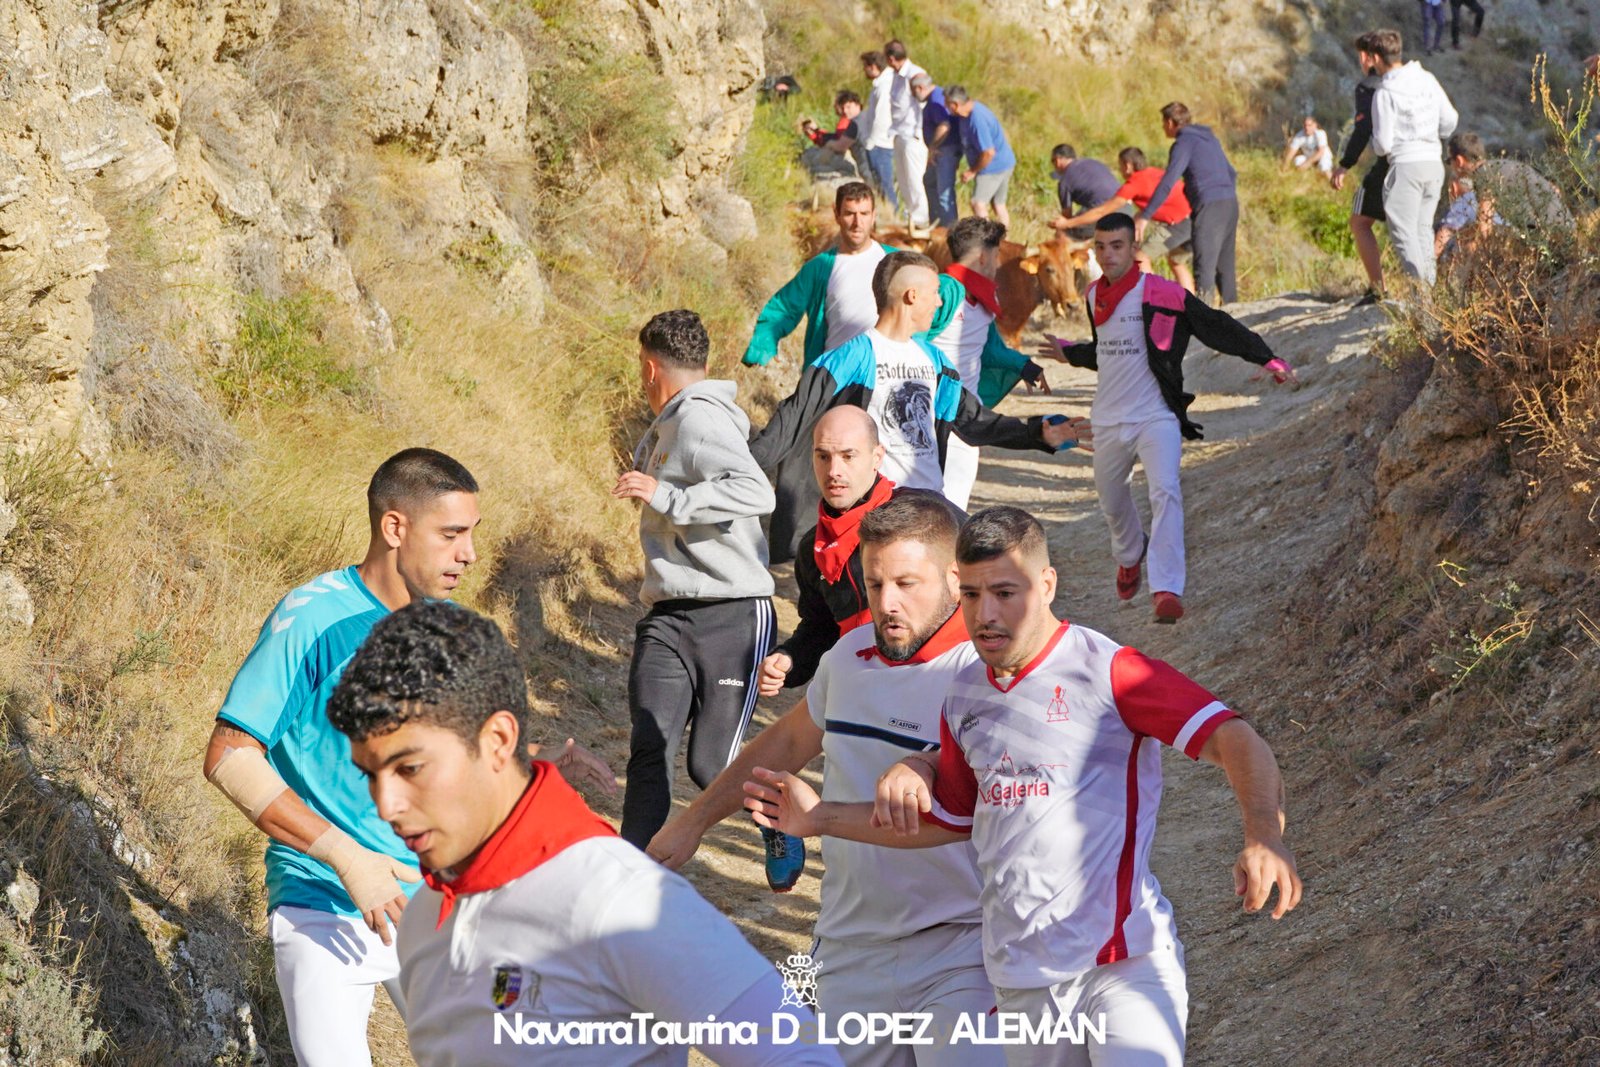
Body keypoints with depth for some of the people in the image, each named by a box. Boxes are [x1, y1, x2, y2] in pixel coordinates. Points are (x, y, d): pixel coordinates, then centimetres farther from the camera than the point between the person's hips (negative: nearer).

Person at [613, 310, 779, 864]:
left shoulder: (700, 417, -11)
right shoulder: (663, 429, 18)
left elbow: (756, 493, -25)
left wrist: (664, 497, -23)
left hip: (732, 616, -7)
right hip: (667, 619, 7)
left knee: (713, 765, -2)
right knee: (650, 749, -8)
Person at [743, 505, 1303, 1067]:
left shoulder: (1108, 671, -8)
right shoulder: (964, 694, 13)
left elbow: (1235, 740, -16)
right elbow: (949, 819, 27)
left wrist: (1264, 839, -34)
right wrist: (821, 818, 22)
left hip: (1124, 962, -6)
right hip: (1022, 984, 6)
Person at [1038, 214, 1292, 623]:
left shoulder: (1161, 293, -11)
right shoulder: (1094, 296, 9)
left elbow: (1217, 326, -13)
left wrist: (1265, 358, -20)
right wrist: (1067, 352, 34)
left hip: (1156, 416, -6)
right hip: (1108, 420, 6)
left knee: (1165, 492, -25)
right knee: (1111, 499, 19)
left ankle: (1166, 590, -30)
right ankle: (1129, 555, 52)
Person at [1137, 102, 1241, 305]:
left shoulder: (1184, 143, -4)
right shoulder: (1210, 138, 21)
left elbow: (1168, 183, -15)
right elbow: (1231, 174, 28)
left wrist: (1145, 215, -15)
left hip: (1209, 206, -8)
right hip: (1230, 203, 8)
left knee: (1204, 266, -11)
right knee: (1225, 264, 16)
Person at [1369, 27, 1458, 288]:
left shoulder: (1385, 92, -11)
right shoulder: (1427, 79, 7)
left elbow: (1383, 144, -9)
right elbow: (1449, 120, 13)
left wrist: (1377, 147, 13)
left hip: (1406, 164, -7)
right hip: (1434, 162, 7)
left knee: (1404, 231, -4)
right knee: (1423, 228, 14)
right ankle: (1429, 284, 12)